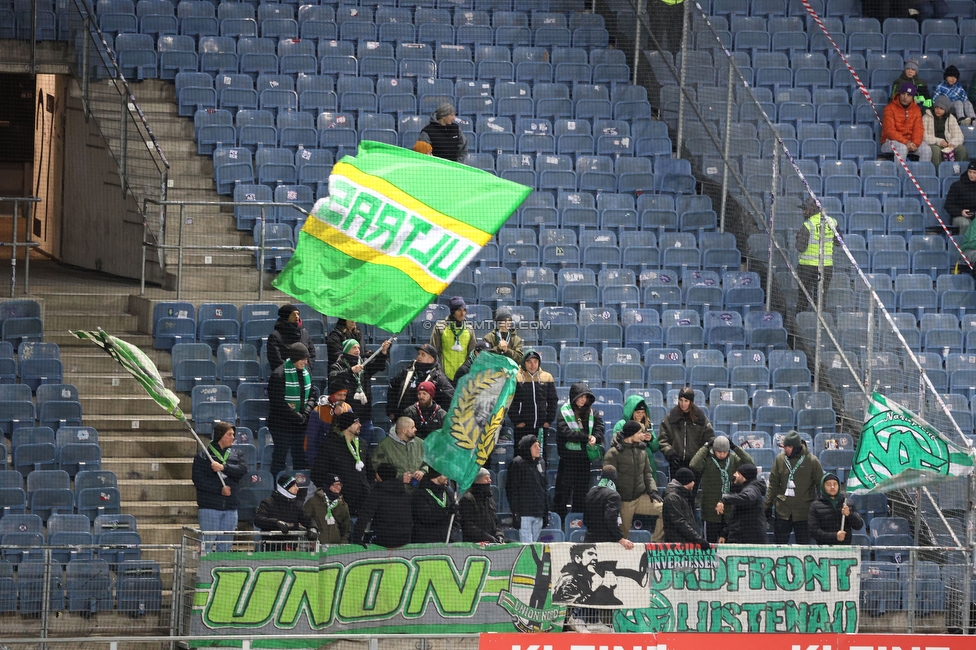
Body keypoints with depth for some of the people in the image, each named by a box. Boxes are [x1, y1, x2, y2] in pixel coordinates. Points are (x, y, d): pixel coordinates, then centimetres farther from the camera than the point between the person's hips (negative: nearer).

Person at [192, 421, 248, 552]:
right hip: (209, 508, -4)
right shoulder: (202, 456, 0)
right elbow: (198, 480, -9)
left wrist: (224, 467, -18)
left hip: (230, 509, 4)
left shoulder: (236, 454, 13)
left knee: (225, 547, 7)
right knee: (207, 544, -7)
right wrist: (220, 489, -14)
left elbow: (243, 470, -5)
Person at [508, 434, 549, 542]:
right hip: (524, 513, -6)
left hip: (538, 513, 6)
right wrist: (515, 512, -13)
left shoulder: (541, 463, 15)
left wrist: (546, 511, 16)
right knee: (526, 545, -11)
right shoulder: (518, 463, -5)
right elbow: (512, 489, -7)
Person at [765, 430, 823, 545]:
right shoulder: (780, 459, 1)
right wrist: (768, 506, 4)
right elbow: (773, 484, 7)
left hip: (803, 512, -2)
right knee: (780, 545, 4)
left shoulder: (812, 461, -6)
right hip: (783, 511, 2)